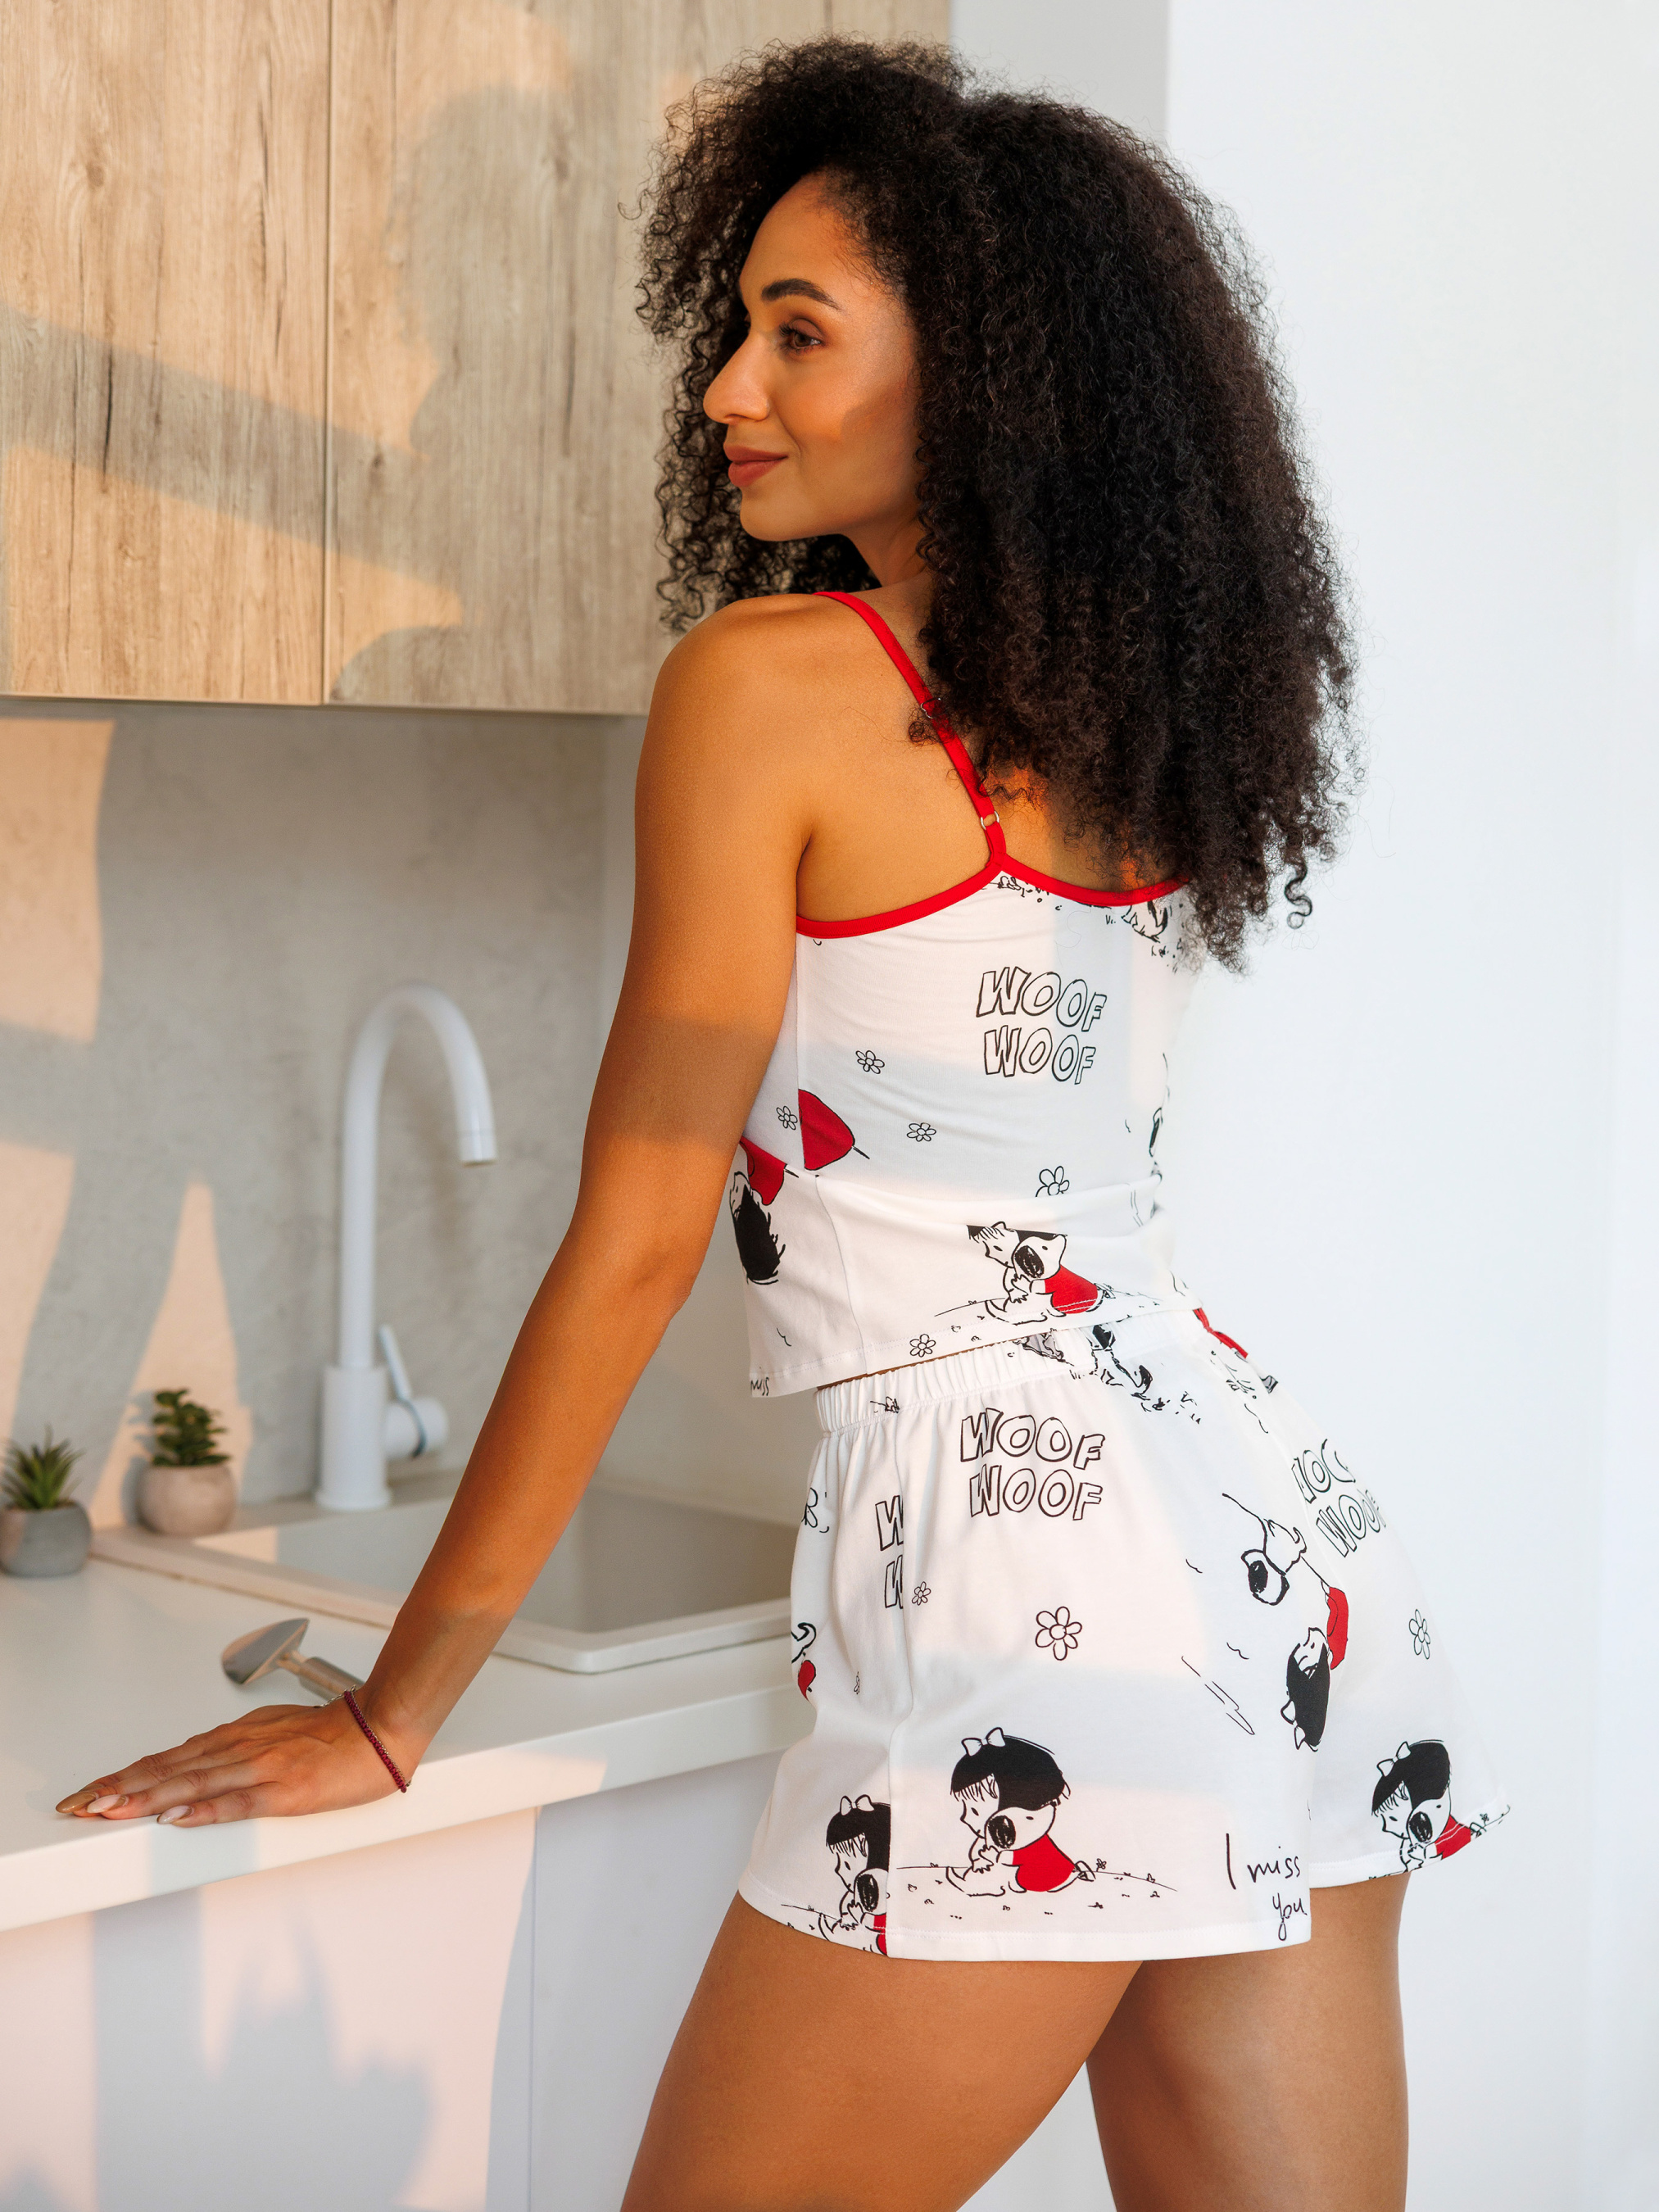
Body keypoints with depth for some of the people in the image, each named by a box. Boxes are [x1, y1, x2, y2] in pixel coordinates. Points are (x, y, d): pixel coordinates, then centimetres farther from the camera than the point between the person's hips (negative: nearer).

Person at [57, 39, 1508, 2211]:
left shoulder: (772, 679, -6)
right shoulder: (1124, 707, 14)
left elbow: (639, 1236, -5)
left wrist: (392, 1716, 1)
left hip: (1027, 1561, -8)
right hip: (1284, 1527, 8)